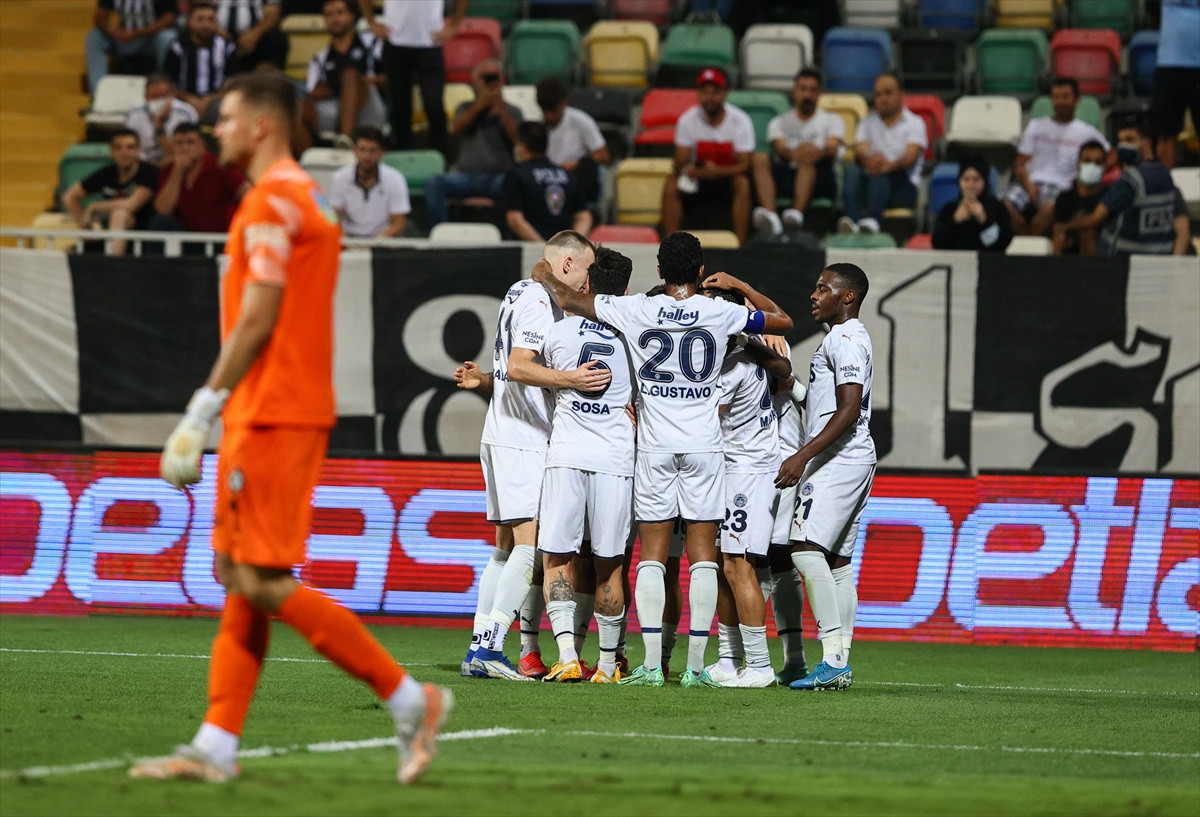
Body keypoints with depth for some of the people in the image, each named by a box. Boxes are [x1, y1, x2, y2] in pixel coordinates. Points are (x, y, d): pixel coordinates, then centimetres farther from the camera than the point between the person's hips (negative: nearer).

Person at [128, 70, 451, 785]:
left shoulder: (271, 202, -12)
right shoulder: (311, 201, 19)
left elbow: (257, 320, -17)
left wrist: (203, 410, -15)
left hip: (270, 415, -10)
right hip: (299, 409, 10)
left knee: (263, 581, -11)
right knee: (241, 578, 8)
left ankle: (409, 698, -11)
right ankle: (216, 746, 7)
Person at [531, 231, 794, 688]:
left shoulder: (637, 311, -4)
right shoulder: (720, 313, -4)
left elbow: (567, 298, 5)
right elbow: (782, 320, 11)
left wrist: (544, 276, 26)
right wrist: (738, 285, 21)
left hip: (655, 446, 0)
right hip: (704, 445, 0)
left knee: (652, 556, 3)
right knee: (703, 556, 2)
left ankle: (652, 664, -3)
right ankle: (696, 666, -3)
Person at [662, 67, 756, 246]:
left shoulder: (740, 121, -12)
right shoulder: (687, 120, -8)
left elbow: (744, 165, -17)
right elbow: (680, 163, -11)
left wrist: (718, 171, -36)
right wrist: (688, 171, -36)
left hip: (729, 177, -2)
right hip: (698, 179, 2)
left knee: (742, 183, -34)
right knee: (671, 184, -27)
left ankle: (740, 243, -34)